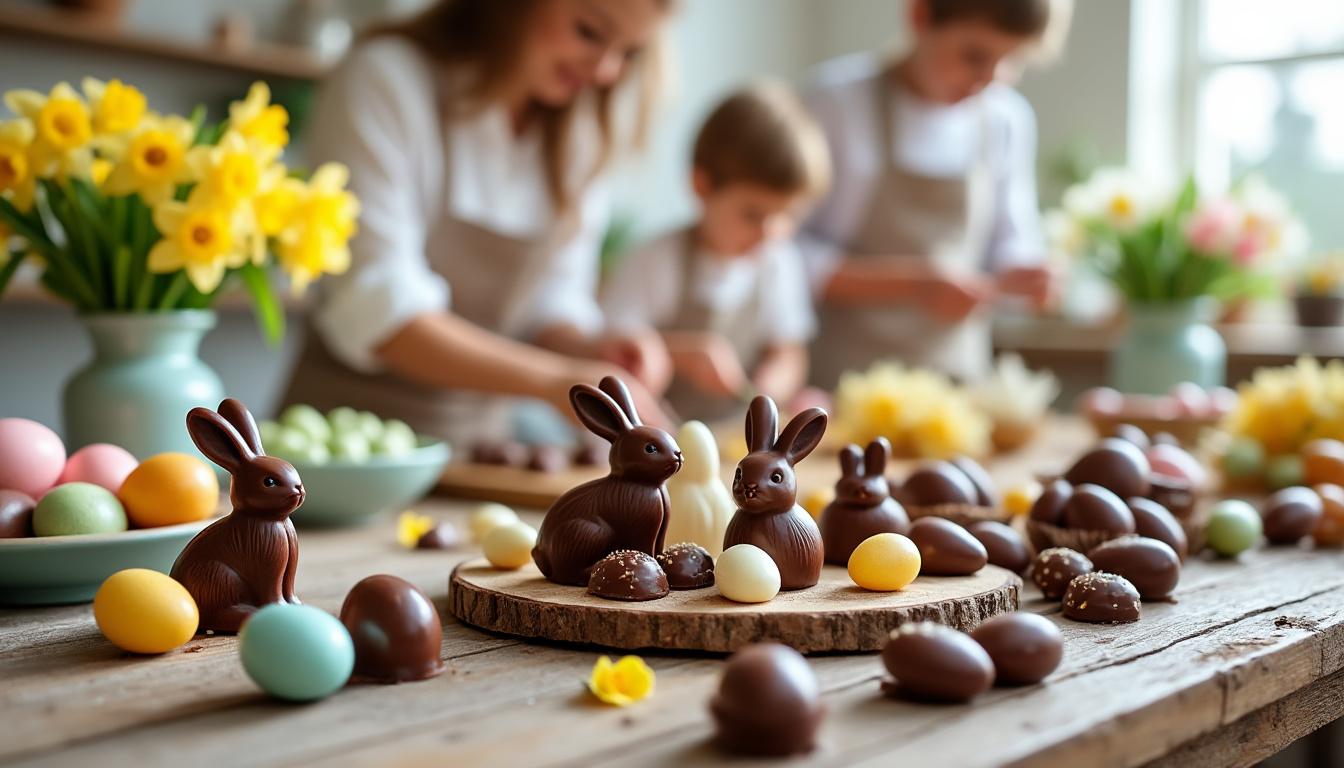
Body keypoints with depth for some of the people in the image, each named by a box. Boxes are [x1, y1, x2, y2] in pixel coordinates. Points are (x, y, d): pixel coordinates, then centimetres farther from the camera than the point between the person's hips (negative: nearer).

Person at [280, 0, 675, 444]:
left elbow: (550, 297, 13)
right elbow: (372, 310, -16)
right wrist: (554, 380, -24)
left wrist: (589, 350, -10)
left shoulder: (575, 132, 11)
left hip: (477, 436, 7)